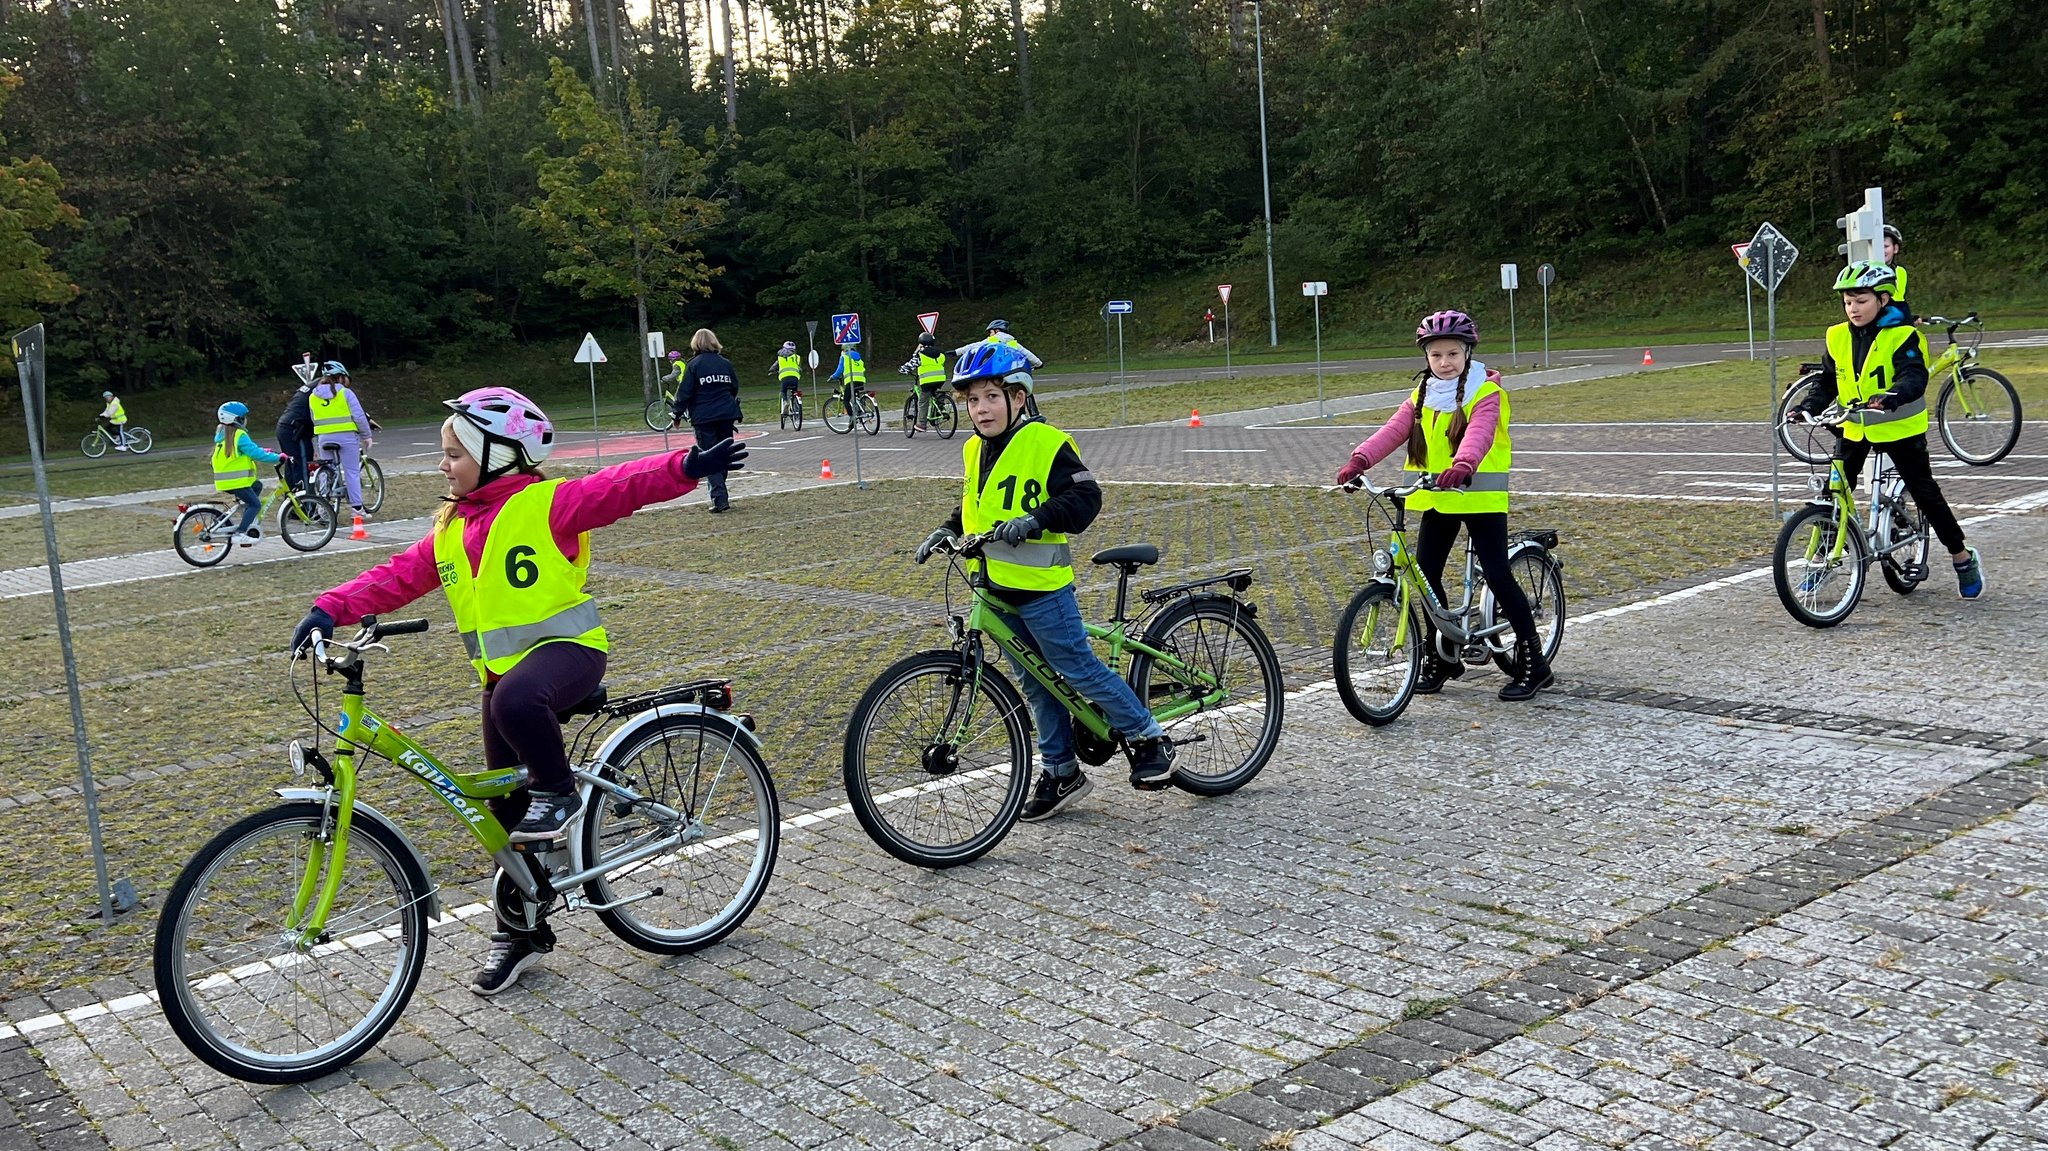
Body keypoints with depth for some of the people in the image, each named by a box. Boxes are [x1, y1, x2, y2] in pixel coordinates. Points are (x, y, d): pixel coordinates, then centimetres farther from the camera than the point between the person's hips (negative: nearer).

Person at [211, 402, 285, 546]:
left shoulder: (222, 433, 15)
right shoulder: (239, 435, -16)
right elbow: (256, 453, -20)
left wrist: (264, 451, 22)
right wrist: (277, 457, -12)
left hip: (225, 479, 10)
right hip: (235, 481, -9)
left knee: (257, 486, 25)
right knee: (255, 504, -5)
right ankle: (240, 533, -13)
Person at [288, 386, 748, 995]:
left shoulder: (545, 503, -10)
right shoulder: (450, 530, 10)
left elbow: (621, 486, -21)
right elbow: (396, 577, 6)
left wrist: (688, 466, -36)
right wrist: (332, 608, -8)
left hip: (566, 647, -7)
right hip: (500, 668, 7)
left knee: (516, 699, -41)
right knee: (508, 806, 10)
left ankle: (559, 794, -14)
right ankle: (517, 933, 21)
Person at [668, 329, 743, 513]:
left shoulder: (694, 365, -5)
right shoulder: (725, 363, 8)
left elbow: (684, 392, -6)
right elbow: (735, 388, 16)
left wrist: (678, 415, 4)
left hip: (704, 418, -4)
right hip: (726, 414, 4)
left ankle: (719, 499, -14)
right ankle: (719, 493, 23)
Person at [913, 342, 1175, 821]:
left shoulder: (1045, 442, -12)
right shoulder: (974, 450, 11)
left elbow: (1085, 497, -19)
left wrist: (1036, 519, -31)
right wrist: (947, 531, 7)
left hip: (1041, 585, -8)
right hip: (999, 589, 8)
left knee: (1077, 669, -3)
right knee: (1035, 684, 14)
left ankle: (1149, 739, 13)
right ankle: (1061, 772, 25)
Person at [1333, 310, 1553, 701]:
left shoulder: (1485, 390, -7)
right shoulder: (1423, 393, 10)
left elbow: (1479, 432, -26)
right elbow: (1395, 428, -4)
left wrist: (1463, 465, -46)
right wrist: (1360, 459, -21)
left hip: (1479, 496, -6)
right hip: (1437, 497, 6)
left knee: (1497, 575, -7)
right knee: (1426, 574, 6)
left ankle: (1533, 663, 3)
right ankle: (1441, 657, 22)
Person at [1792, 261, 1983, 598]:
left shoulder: (1901, 335, -14)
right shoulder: (1838, 337, 0)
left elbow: (1915, 377, -27)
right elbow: (1828, 383, 8)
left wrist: (1891, 397, -47)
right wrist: (1808, 408, -10)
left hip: (1899, 427, -4)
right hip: (1854, 428, 4)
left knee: (1925, 493, 2)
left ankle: (1963, 558, 18)